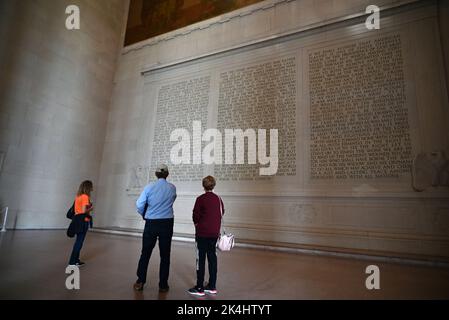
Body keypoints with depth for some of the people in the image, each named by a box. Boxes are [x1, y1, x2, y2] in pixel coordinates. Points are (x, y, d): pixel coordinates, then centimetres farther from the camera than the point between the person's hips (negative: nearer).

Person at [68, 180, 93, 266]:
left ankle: (76, 260, 25)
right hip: (83, 221, -9)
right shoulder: (85, 197, -16)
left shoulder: (78, 196, 10)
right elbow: (84, 211, -22)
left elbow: (76, 208, 12)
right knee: (79, 241, 0)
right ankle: (72, 262, 4)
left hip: (77, 219, 9)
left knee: (78, 241, 17)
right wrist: (91, 208, -4)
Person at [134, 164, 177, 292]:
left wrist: (144, 215, 11)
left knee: (145, 253, 13)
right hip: (167, 223, 0)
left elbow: (139, 205, -7)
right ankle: (163, 285, 16)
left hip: (151, 224, 0)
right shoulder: (172, 188, -3)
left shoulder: (149, 187, -8)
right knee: (165, 255, 9)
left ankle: (140, 282, 20)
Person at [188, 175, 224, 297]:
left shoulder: (201, 199, -12)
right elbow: (222, 213, 10)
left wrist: (197, 223, 11)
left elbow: (195, 215, -10)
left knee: (201, 259, 3)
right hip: (214, 233, 5)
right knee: (212, 258, 12)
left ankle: (199, 288, 9)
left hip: (202, 233, -5)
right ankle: (212, 287, 21)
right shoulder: (218, 199, 2)